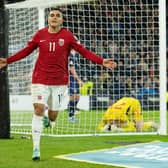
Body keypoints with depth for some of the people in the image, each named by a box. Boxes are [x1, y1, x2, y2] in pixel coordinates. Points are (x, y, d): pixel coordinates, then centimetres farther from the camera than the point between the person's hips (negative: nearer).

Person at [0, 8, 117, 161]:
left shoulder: (68, 36, -3)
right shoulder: (40, 34, 1)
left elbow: (84, 52, -5)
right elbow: (26, 51, 11)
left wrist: (102, 62, -16)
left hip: (59, 81, 0)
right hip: (40, 79, 0)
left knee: (53, 116, 4)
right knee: (39, 109, -14)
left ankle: (48, 120, 44)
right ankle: (36, 148, -9)